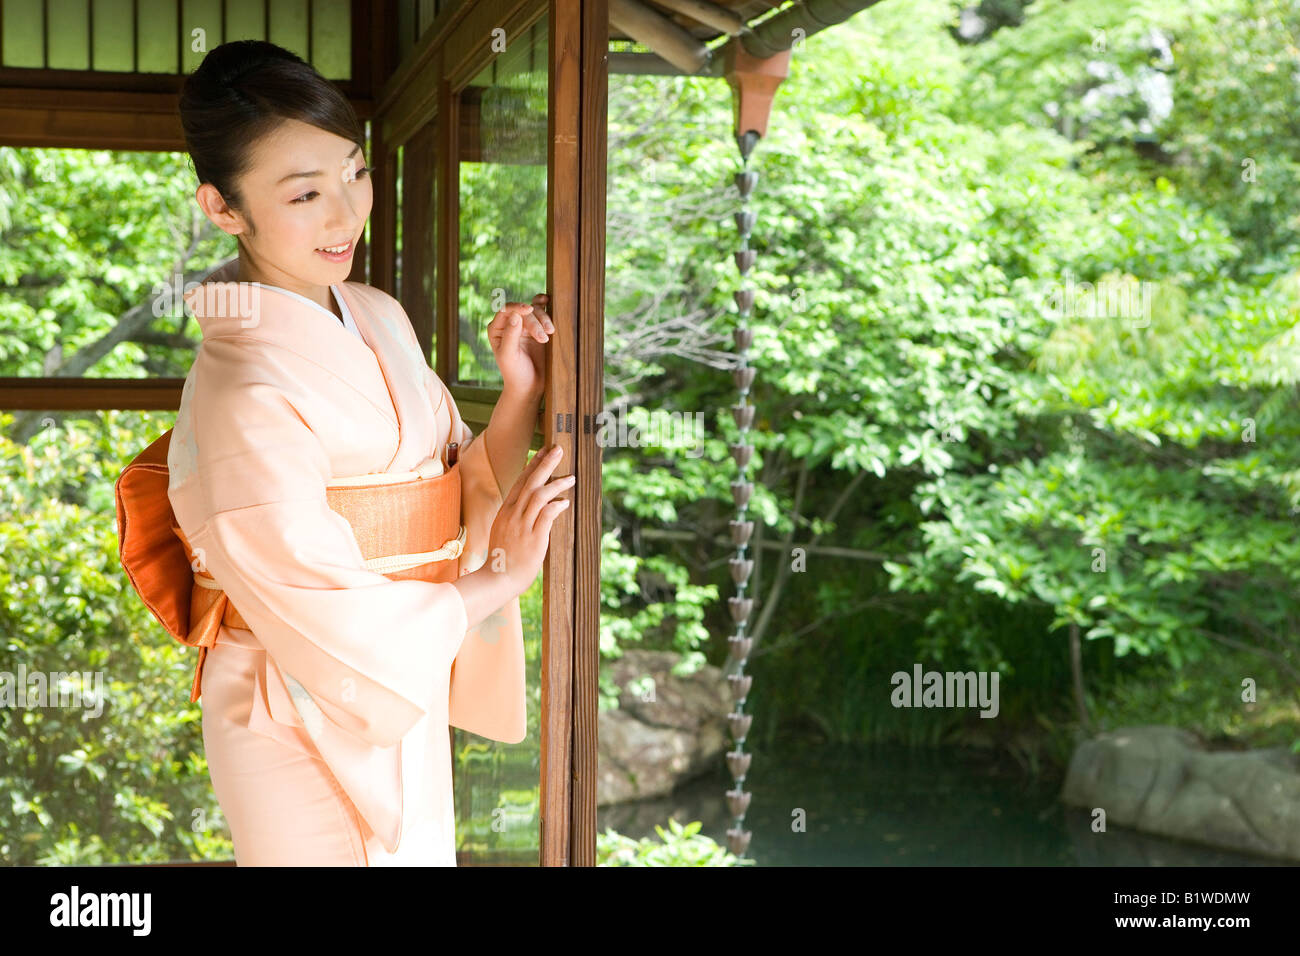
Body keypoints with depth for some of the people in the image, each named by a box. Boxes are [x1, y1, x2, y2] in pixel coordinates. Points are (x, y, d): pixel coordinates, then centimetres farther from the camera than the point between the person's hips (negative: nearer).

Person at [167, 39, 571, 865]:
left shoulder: (379, 318, 0)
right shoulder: (246, 395, -25)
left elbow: (458, 501, 3)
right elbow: (345, 637, -23)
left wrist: (521, 400, -12)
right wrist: (503, 578, -12)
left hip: (408, 704, 8)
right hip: (312, 732, -7)